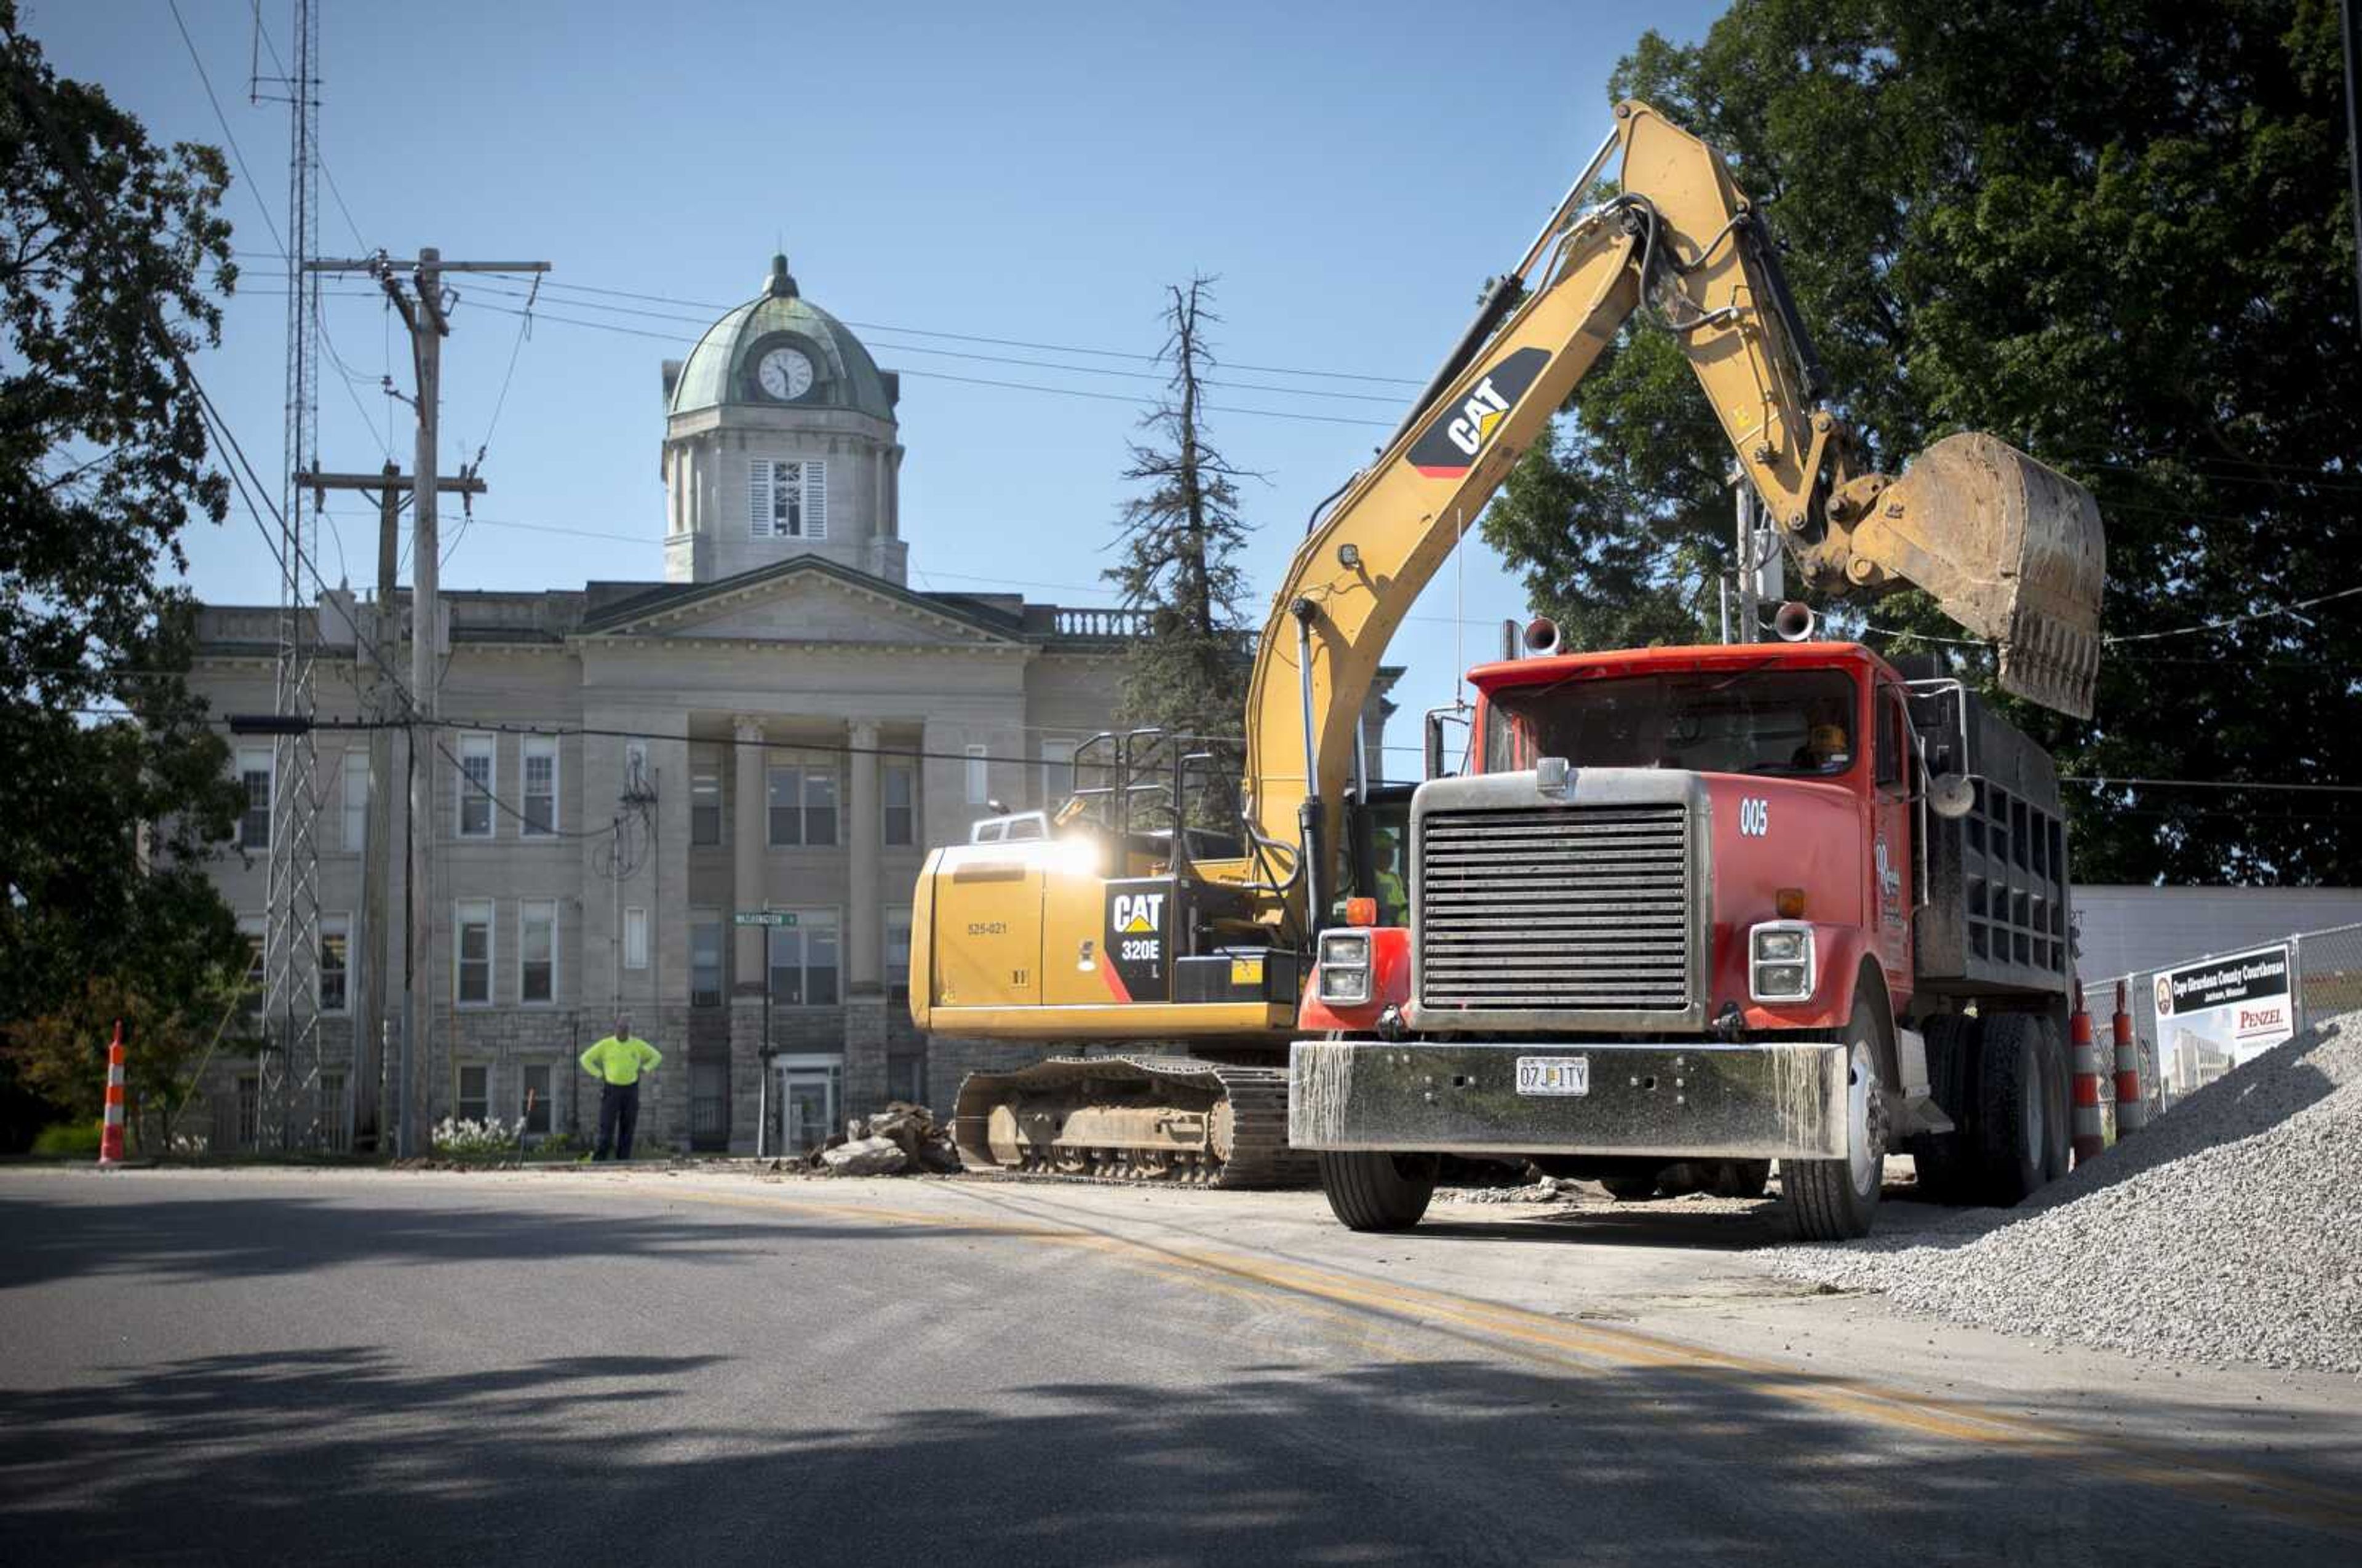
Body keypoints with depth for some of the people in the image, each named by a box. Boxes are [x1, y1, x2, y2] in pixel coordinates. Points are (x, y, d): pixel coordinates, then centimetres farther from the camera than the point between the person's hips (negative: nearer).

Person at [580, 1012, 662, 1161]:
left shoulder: (638, 1045, 0)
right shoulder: (606, 1045, -3)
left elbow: (657, 1057, 12)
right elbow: (586, 1059, 2)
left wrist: (643, 1070, -1)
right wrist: (599, 1075, -6)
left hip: (631, 1091, 1)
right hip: (611, 1090, -1)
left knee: (627, 1128, 0)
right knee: (607, 1127, -7)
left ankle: (623, 1161, 5)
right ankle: (599, 1160, -4)